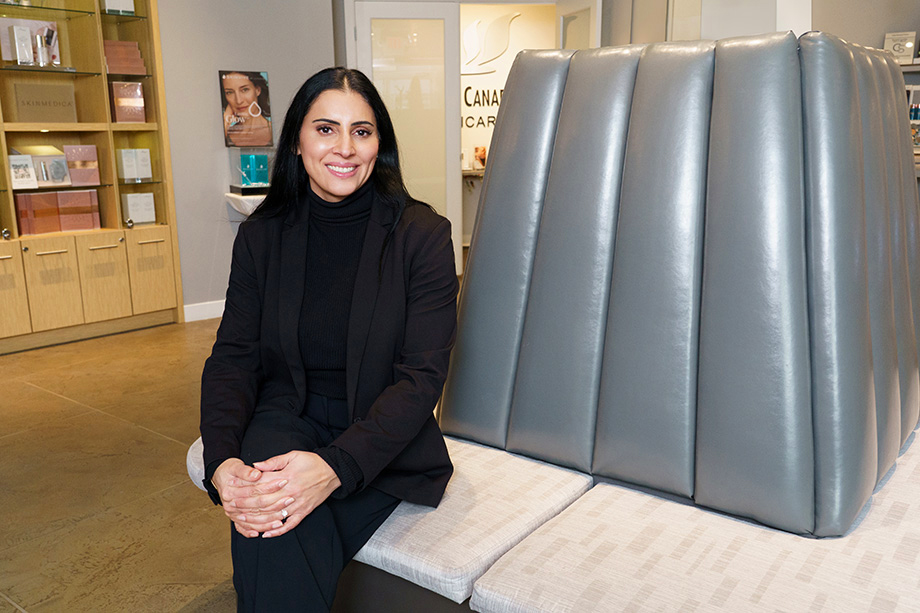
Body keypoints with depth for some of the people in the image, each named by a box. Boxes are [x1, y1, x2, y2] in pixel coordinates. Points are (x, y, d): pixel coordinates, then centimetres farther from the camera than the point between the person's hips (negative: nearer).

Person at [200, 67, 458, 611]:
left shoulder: (423, 235, -6)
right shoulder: (262, 235, 4)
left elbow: (422, 376, -12)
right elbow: (233, 357, 1)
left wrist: (335, 467, -28)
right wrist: (223, 461, -20)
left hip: (381, 440, -2)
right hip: (288, 419, 2)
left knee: (290, 546, -27)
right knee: (273, 544, -29)